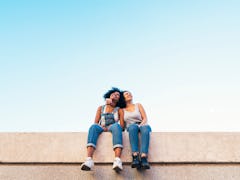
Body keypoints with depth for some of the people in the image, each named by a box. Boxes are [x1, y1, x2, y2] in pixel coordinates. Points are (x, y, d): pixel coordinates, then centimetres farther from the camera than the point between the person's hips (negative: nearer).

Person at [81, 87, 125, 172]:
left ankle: (117, 161, -58)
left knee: (116, 126, -38)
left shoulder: (119, 110, 17)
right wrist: (102, 127, -11)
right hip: (102, 129, 1)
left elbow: (122, 125, 3)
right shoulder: (101, 108, 22)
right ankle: (89, 160, -54)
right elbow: (95, 122, 11)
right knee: (93, 127, -34)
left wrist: (109, 127, -14)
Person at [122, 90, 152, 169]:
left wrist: (140, 125, -11)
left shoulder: (138, 105, 20)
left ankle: (143, 158, -56)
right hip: (130, 128, 0)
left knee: (145, 127, -37)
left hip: (141, 125, 1)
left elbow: (145, 118, 11)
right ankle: (135, 157, -53)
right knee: (133, 126, -38)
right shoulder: (123, 110, 21)